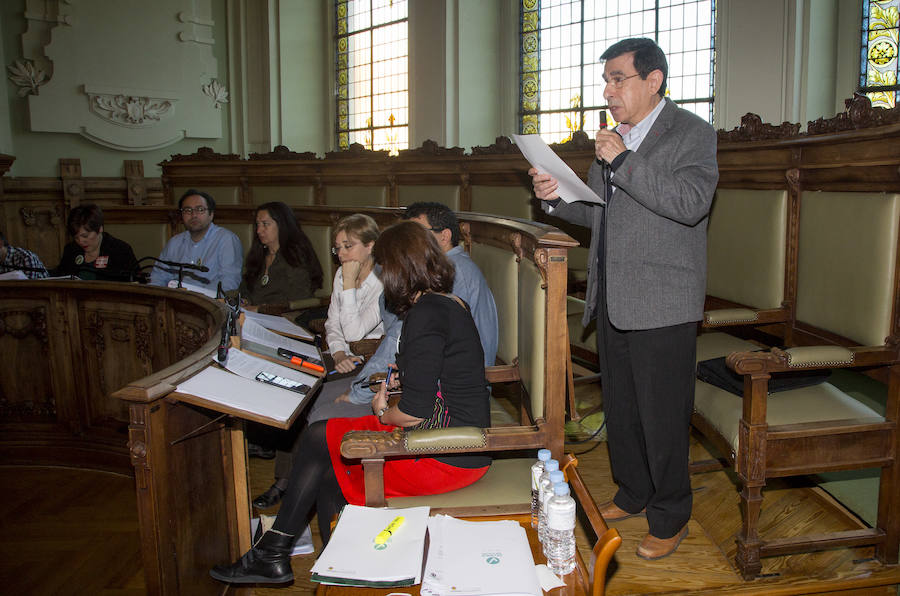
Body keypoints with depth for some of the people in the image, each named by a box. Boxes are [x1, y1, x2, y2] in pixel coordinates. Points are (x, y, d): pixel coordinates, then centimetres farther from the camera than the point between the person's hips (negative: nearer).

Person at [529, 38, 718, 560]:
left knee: (663, 417, 2)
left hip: (661, 306, -7)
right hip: (612, 301, 7)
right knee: (620, 408, 17)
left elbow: (690, 203, -22)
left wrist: (623, 161, -20)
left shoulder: (692, 134, -6)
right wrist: (558, 197, 3)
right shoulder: (614, 138, 16)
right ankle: (633, 494, 36)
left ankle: (670, 518, 20)